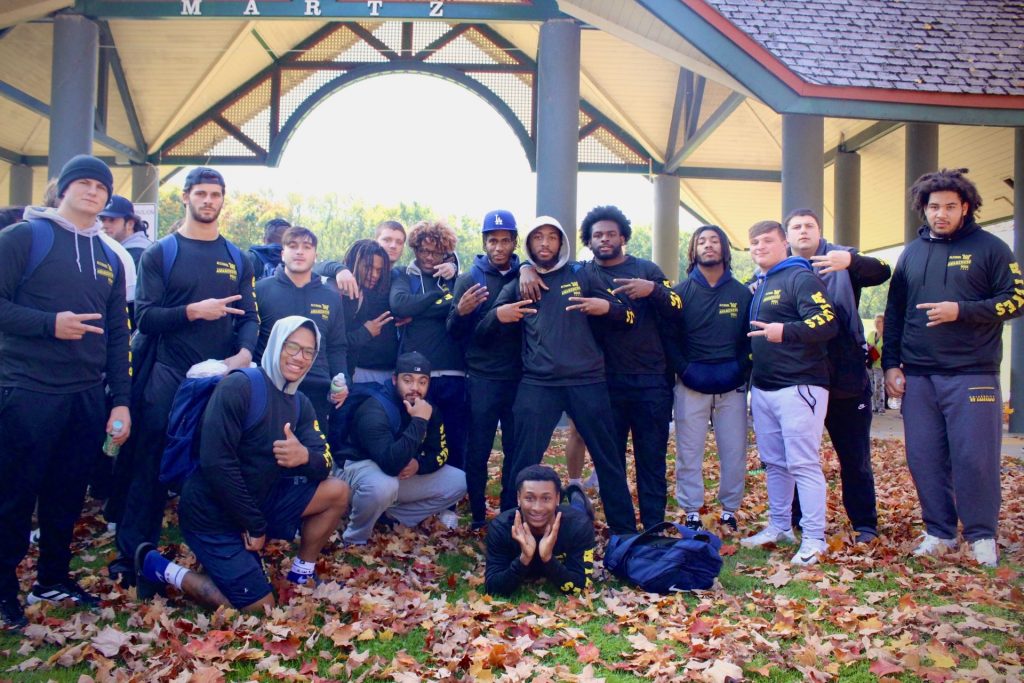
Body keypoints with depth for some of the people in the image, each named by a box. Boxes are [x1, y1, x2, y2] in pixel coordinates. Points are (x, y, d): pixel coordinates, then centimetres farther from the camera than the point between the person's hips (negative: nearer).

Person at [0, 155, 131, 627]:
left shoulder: (109, 258, 15)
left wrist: (121, 399, 9)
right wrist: (50, 323, -20)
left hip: (88, 394, 5)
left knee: (69, 494, 12)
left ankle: (53, 578, 27)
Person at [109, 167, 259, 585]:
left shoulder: (238, 259, 13)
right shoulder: (159, 254, 5)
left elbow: (249, 317, 7)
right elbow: (145, 318, -4)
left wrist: (244, 353, -12)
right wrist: (194, 311, -18)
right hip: (169, 377, -2)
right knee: (151, 464, 1)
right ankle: (131, 554, 10)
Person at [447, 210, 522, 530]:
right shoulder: (469, 278, 3)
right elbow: (454, 334, -1)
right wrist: (460, 312, -21)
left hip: (520, 378, 1)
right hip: (482, 379, -1)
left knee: (517, 451, 7)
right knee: (478, 452, 2)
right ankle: (478, 516, 14)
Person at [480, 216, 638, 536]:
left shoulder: (581, 275, 8)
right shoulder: (518, 284, 10)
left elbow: (628, 315, 9)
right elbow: (483, 328, 10)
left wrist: (606, 307, -13)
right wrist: (498, 316, -12)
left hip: (587, 381, 0)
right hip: (537, 384, 0)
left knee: (608, 457, 7)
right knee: (522, 460, -1)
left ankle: (626, 529, 21)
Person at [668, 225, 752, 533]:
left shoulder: (741, 293, 8)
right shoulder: (681, 291, 4)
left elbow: (751, 337, 8)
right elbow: (669, 337, 1)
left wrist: (740, 370, -5)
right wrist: (685, 370, -9)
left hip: (732, 385, 1)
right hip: (691, 385, -1)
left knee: (734, 451, 4)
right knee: (688, 452, 1)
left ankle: (729, 511, 18)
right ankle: (692, 513, 12)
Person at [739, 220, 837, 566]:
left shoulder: (800, 278, -8)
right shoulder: (757, 286, 18)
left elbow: (827, 323, -20)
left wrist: (785, 331, -32)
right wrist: (751, 376, 16)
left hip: (798, 386, -9)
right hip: (762, 388, 9)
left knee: (803, 464, -6)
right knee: (773, 462, 14)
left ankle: (814, 539, 1)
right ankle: (780, 527, 26)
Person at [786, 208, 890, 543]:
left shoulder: (841, 259, 0)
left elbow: (882, 272, -19)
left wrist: (851, 261, -40)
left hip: (847, 380, -2)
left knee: (855, 458, 8)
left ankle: (864, 523, 21)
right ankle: (799, 520, 25)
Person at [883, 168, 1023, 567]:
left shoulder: (988, 248, 2)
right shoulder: (912, 253, 14)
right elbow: (894, 313, 16)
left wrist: (961, 310, -15)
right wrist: (891, 364, 9)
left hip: (972, 375, -4)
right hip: (917, 377, 4)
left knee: (975, 458, -3)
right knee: (924, 459, 6)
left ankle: (982, 536, 14)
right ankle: (938, 533, 19)